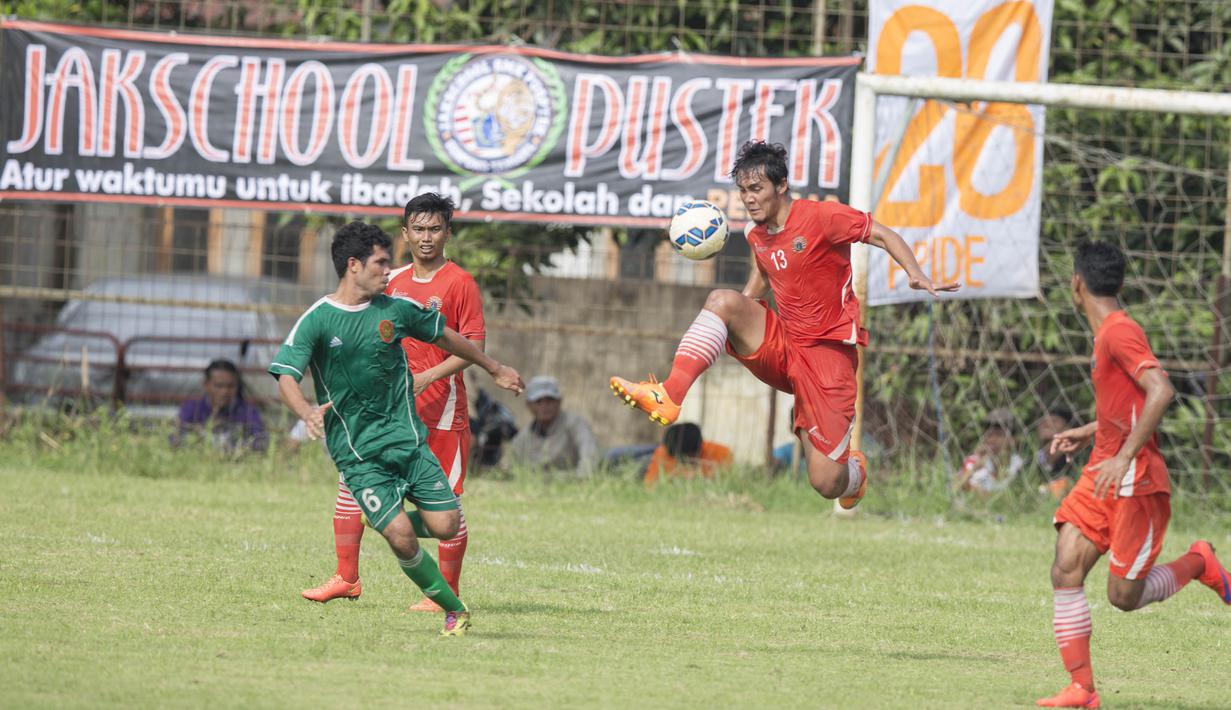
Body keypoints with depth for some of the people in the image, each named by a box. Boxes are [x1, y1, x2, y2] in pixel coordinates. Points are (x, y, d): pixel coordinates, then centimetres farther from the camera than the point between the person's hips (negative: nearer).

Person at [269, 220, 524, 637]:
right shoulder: (316, 322, -8)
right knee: (401, 536, -17)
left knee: (445, 526, -7)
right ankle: (454, 612, 1)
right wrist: (307, 412, -38)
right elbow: (286, 377, -16)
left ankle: (390, 521, 26)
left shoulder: (396, 310, 4)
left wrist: (494, 369, 32)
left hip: (407, 438, 4)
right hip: (357, 452, -4)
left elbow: (444, 337, 21)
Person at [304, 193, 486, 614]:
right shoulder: (393, 282, 11)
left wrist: (426, 377, -22)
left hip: (441, 406, -6)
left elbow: (473, 346, -12)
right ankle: (346, 577, 8)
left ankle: (448, 593, 7)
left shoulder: (459, 283, -7)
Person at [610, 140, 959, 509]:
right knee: (723, 299, -23)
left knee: (826, 483, -12)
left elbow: (884, 236, -8)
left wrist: (916, 275, -25)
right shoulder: (757, 236, 9)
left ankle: (855, 471, 28)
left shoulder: (821, 217, -11)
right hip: (780, 346, 6)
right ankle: (669, 397, -32)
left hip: (828, 351, -6)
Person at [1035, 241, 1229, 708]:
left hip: (1136, 481, -9)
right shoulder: (1107, 335, 15)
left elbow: (1161, 391, -28)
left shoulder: (1120, 333, -15)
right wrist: (1088, 433, 23)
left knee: (1124, 596, -4)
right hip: (1102, 476, 9)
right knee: (1065, 572, -6)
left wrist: (1124, 457, -29)